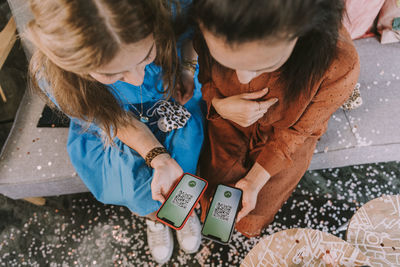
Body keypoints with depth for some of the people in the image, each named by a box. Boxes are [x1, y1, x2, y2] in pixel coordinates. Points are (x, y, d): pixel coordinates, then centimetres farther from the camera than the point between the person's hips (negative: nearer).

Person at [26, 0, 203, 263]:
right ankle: (155, 216, 25)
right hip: (112, 128, -1)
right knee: (142, 197, -15)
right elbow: (120, 123, -21)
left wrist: (187, 68, -20)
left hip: (174, 99, 2)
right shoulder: (52, 77, -32)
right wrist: (160, 160, -34)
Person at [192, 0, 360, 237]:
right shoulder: (212, 27, -28)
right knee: (213, 202, 0)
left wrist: (254, 180, -21)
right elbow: (203, 76, -6)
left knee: (249, 222, 4)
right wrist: (219, 104, -28)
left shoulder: (341, 65, -35)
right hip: (228, 123, 2)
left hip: (283, 138, -1)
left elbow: (296, 131, -18)